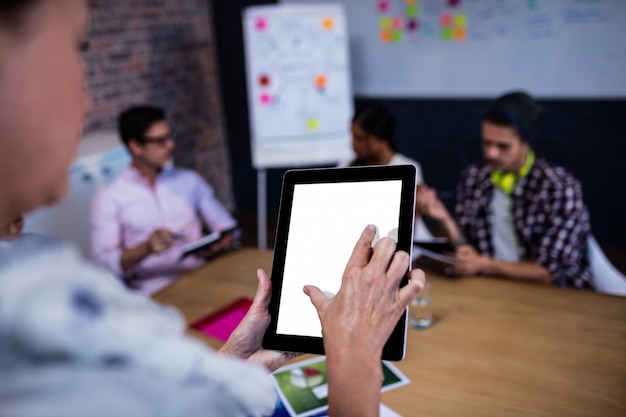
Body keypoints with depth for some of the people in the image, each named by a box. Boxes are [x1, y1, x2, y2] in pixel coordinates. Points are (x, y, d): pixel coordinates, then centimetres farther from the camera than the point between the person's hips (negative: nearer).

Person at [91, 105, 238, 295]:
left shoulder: (189, 180, 15)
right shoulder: (108, 198, 3)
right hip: (155, 292, -5)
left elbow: (228, 228, 15)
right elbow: (104, 263, -4)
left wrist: (215, 245, -8)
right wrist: (147, 248, -21)